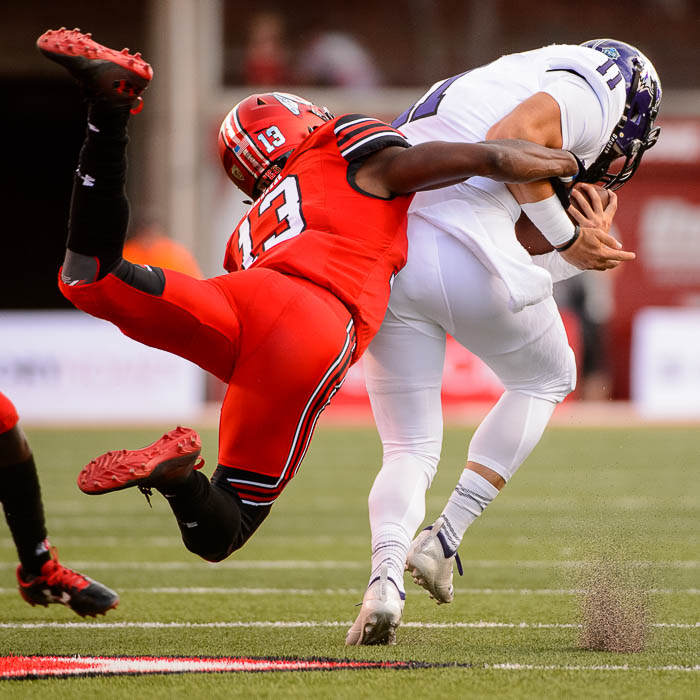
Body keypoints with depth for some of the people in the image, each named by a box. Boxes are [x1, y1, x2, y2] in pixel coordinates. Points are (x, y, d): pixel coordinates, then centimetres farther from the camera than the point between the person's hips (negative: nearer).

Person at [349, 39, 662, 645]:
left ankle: (386, 577, -16)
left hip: (381, 260, 6)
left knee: (410, 451, 12)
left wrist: (582, 249, 17)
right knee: (546, 379, 23)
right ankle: (444, 539, 12)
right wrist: (566, 237, -4)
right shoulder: (601, 82, 10)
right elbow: (515, 137, -13)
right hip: (467, 249, -6)